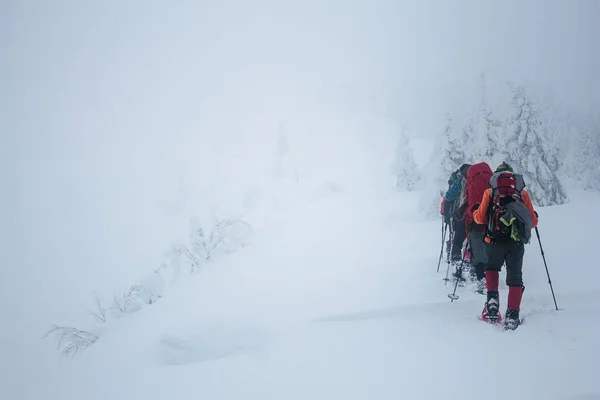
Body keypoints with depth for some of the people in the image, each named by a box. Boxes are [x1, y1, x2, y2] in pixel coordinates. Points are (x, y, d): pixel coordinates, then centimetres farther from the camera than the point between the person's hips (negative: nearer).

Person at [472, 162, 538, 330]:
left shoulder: (489, 193, 8)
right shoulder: (523, 193, 11)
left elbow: (480, 218, 7)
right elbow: (533, 222, 10)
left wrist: (475, 211, 29)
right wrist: (534, 217, 34)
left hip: (495, 241, 0)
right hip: (517, 243, 0)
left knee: (492, 267, 25)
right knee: (515, 277, 8)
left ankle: (493, 298, 5)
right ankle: (512, 315, 0)